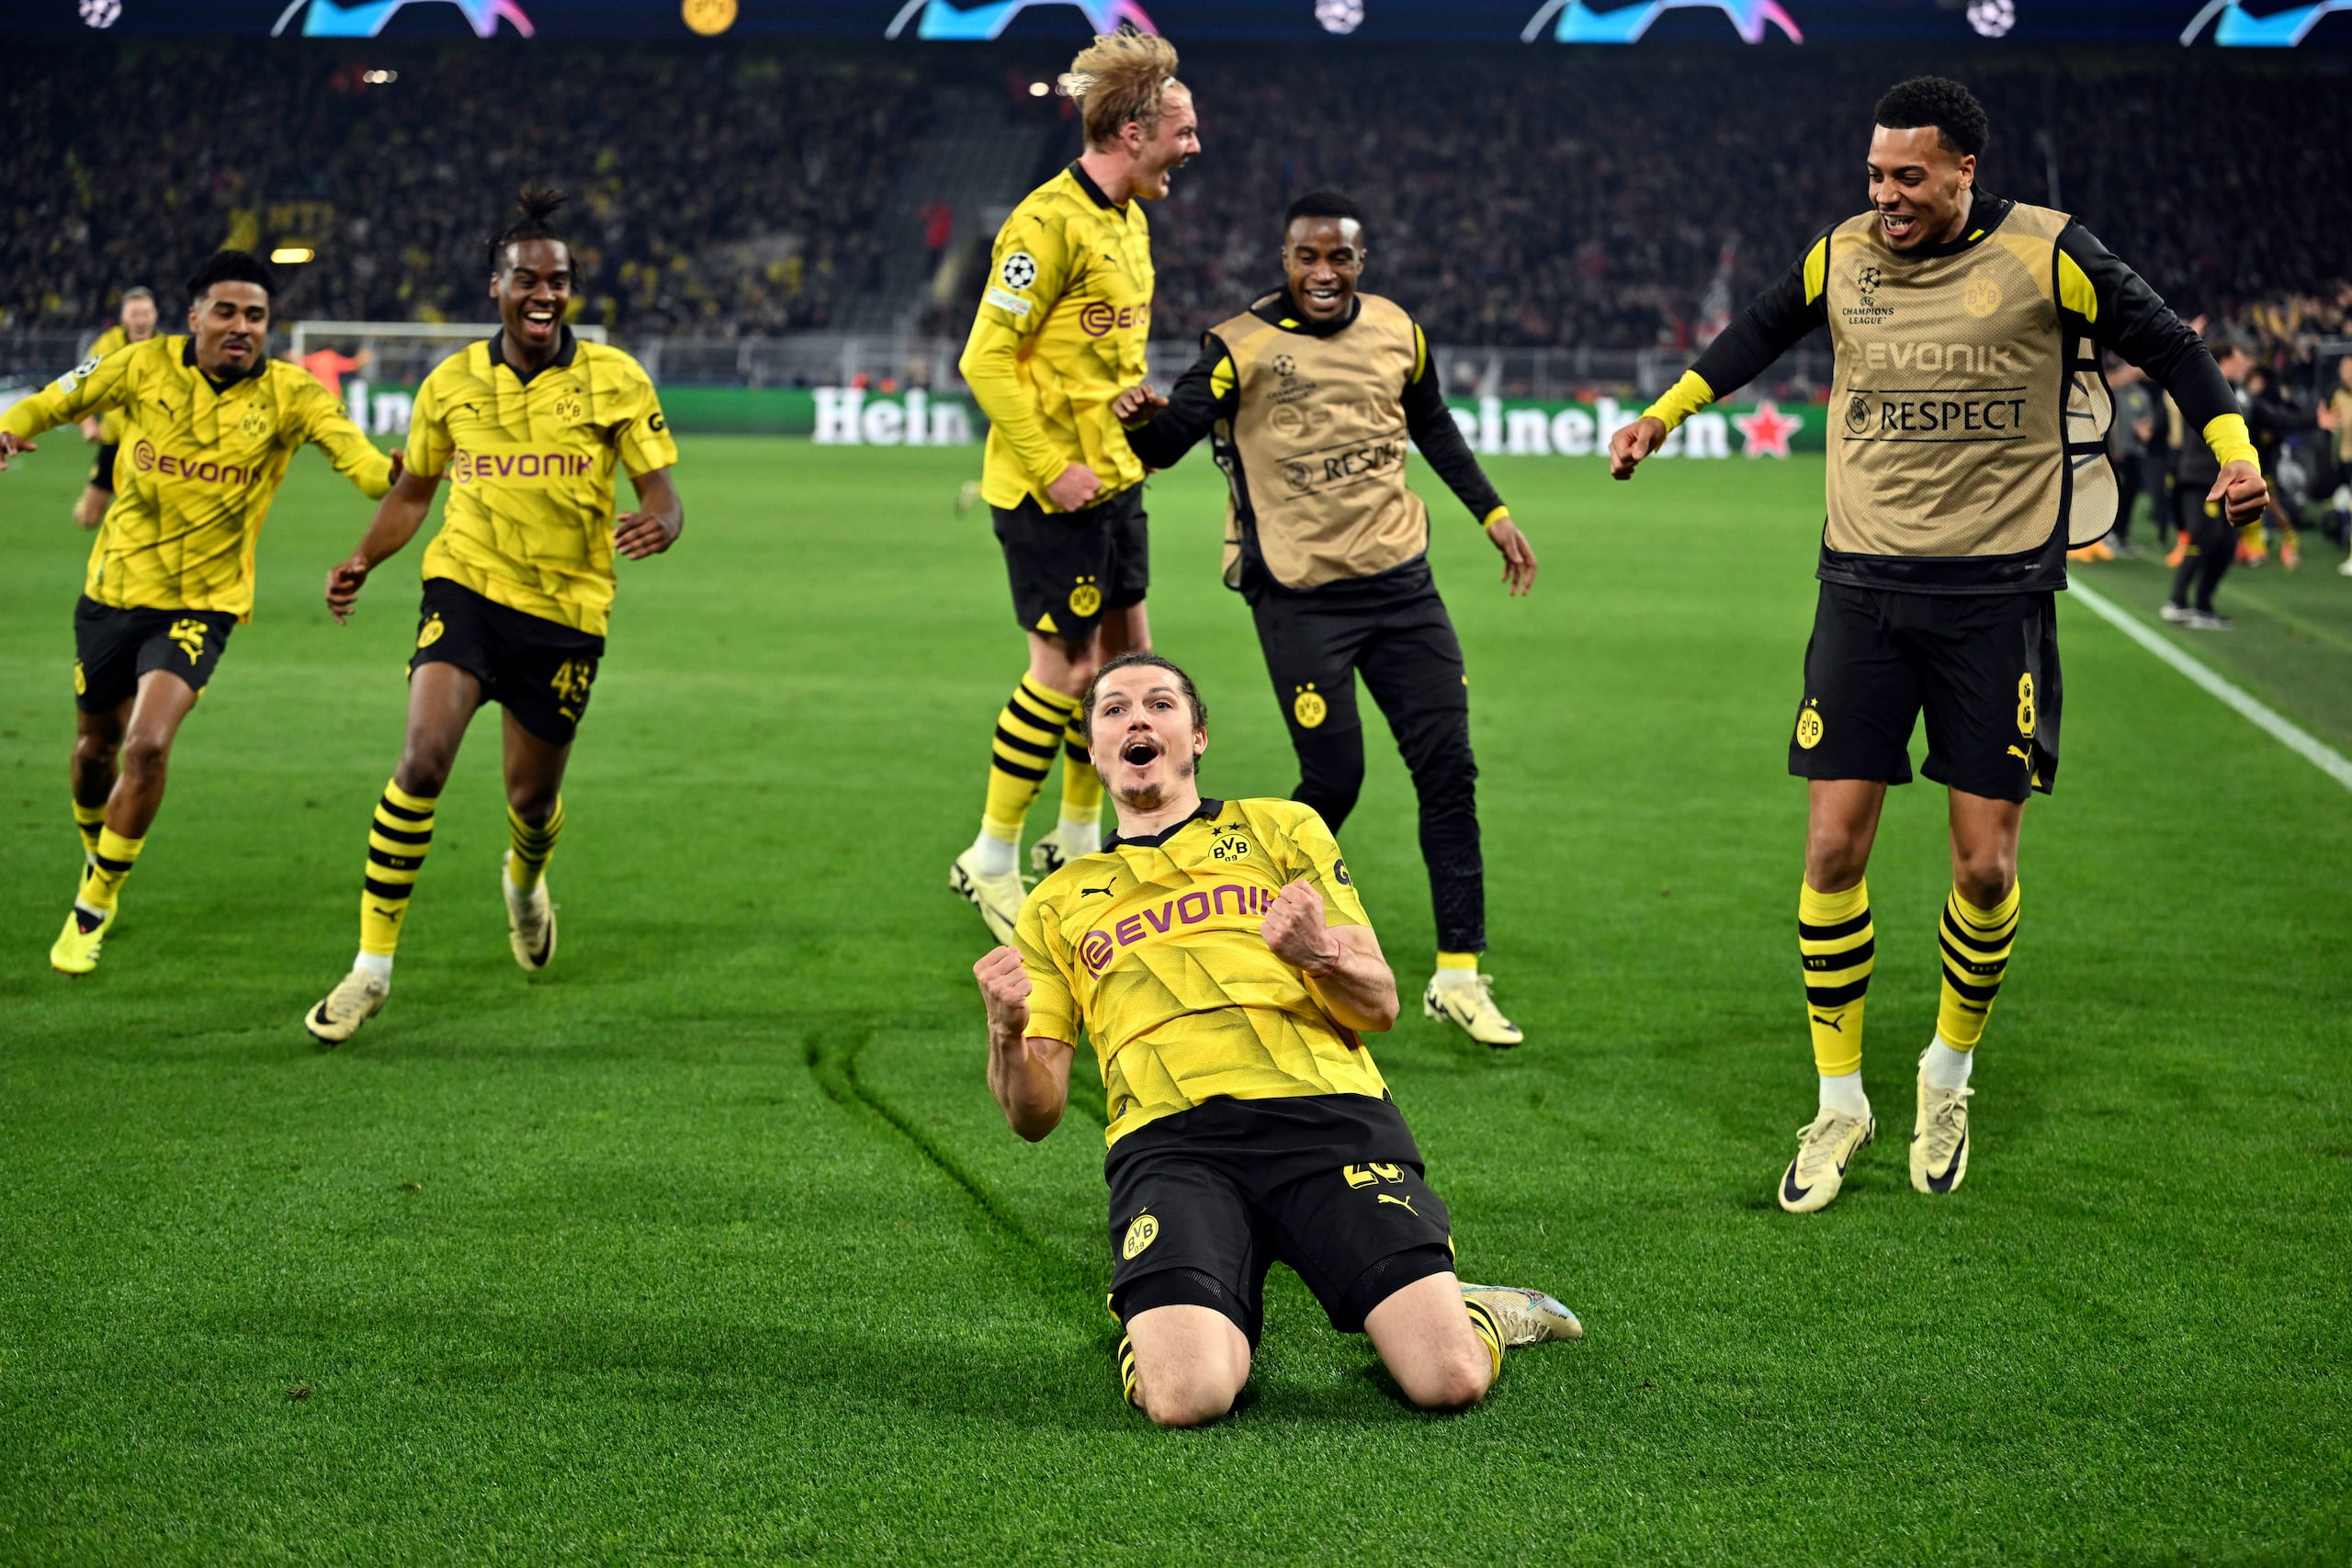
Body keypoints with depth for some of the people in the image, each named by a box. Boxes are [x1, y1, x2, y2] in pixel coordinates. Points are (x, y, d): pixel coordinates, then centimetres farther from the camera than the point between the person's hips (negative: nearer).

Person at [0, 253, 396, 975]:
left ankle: (96, 904, 0)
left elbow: (361, 461, -25)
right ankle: (96, 856, 49)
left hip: (201, 603, -2)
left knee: (147, 745, -20)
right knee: (96, 745, 17)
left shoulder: (289, 394, -12)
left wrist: (398, 471, -48)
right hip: (114, 589, 3)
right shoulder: (143, 366, -8)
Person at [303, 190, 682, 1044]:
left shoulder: (614, 380, -4)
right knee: (423, 756, -21)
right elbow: (413, 489, 16)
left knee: (532, 797, 10)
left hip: (566, 612, 0)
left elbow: (664, 497, -5)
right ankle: (372, 967, -14)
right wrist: (362, 561, -1)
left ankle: (524, 883, 51)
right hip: (465, 588, 0)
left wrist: (658, 524, -30)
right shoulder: (452, 383, 2)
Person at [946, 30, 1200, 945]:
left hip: (1113, 481, 9)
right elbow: (986, 359, -20)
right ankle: (990, 863, 8)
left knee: (1126, 654, 13)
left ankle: (1079, 840, 28)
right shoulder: (1050, 223, -19)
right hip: (1052, 488, -9)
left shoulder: (1128, 218, 11)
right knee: (1069, 665, -4)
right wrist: (1051, 467, -21)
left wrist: (1135, 436, 11)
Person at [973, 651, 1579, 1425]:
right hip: (1170, 1140, 0)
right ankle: (1219, 1322, 6)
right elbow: (1035, 1113, 18)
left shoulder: (1280, 830, 23)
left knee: (1449, 1379, -21)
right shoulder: (1059, 904, 25)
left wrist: (1317, 954, -9)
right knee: (1186, 1397, -30)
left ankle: (1478, 1314, 16)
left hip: (1327, 1114, 0)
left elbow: (1378, 1004, 15)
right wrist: (1008, 1032, -5)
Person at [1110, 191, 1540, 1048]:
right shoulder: (1242, 345, -9)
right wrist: (1149, 416, -38)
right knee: (1333, 778, -8)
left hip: (1400, 581, 5)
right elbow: (1166, 443, -16)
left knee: (1449, 769, -1)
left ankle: (1458, 971, 6)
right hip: (1301, 597, -5)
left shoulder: (1396, 331, 6)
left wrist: (1491, 511, 25)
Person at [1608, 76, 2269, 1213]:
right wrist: (1660, 416, 27)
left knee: (1985, 864, -2)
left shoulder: (2046, 254, -7)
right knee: (1833, 848, -3)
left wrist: (2234, 452, -10)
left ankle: (1948, 1078, 24)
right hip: (1865, 585, 2)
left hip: (1999, 594, -2)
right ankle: (1839, 1105, 11)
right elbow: (1759, 334, 23)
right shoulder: (1841, 257, 3)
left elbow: (2165, 343, 3)